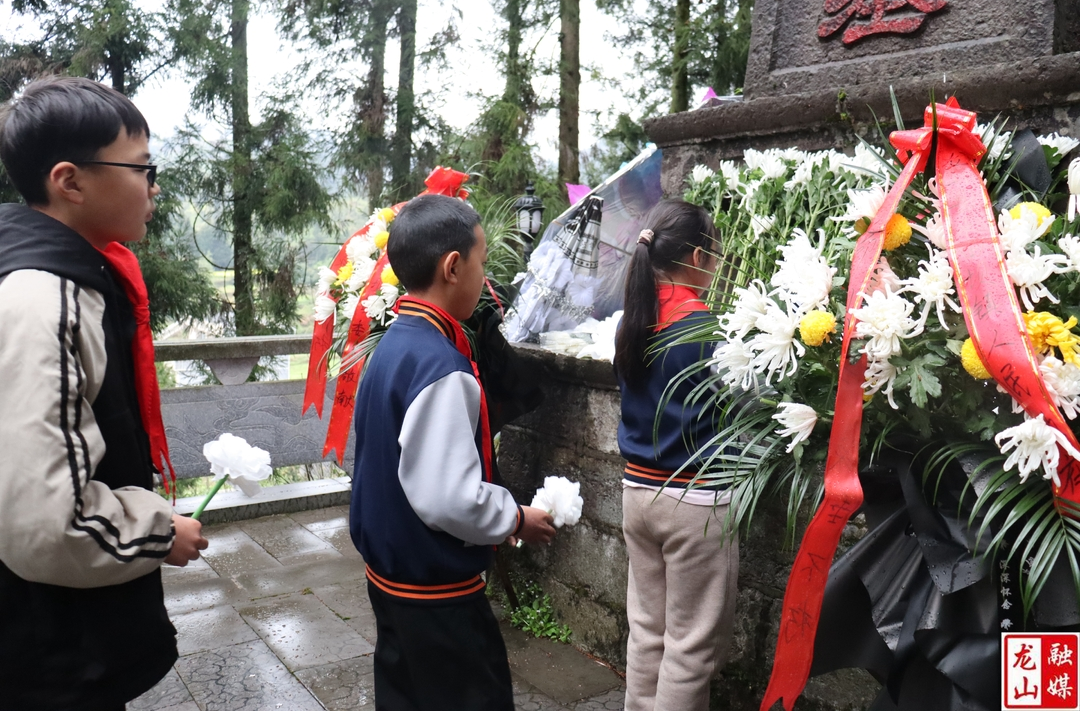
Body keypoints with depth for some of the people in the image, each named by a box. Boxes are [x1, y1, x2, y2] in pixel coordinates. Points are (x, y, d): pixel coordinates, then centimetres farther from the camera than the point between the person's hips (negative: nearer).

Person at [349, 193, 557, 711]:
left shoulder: (392, 346, 2)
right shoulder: (441, 368, -26)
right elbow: (450, 499, -29)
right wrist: (518, 520, -13)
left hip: (388, 574, 9)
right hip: (436, 593, -9)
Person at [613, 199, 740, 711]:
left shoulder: (633, 321, 4)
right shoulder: (705, 327, -17)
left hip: (639, 490, 7)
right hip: (694, 500, -7)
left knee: (647, 630, 17)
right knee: (693, 645, 8)